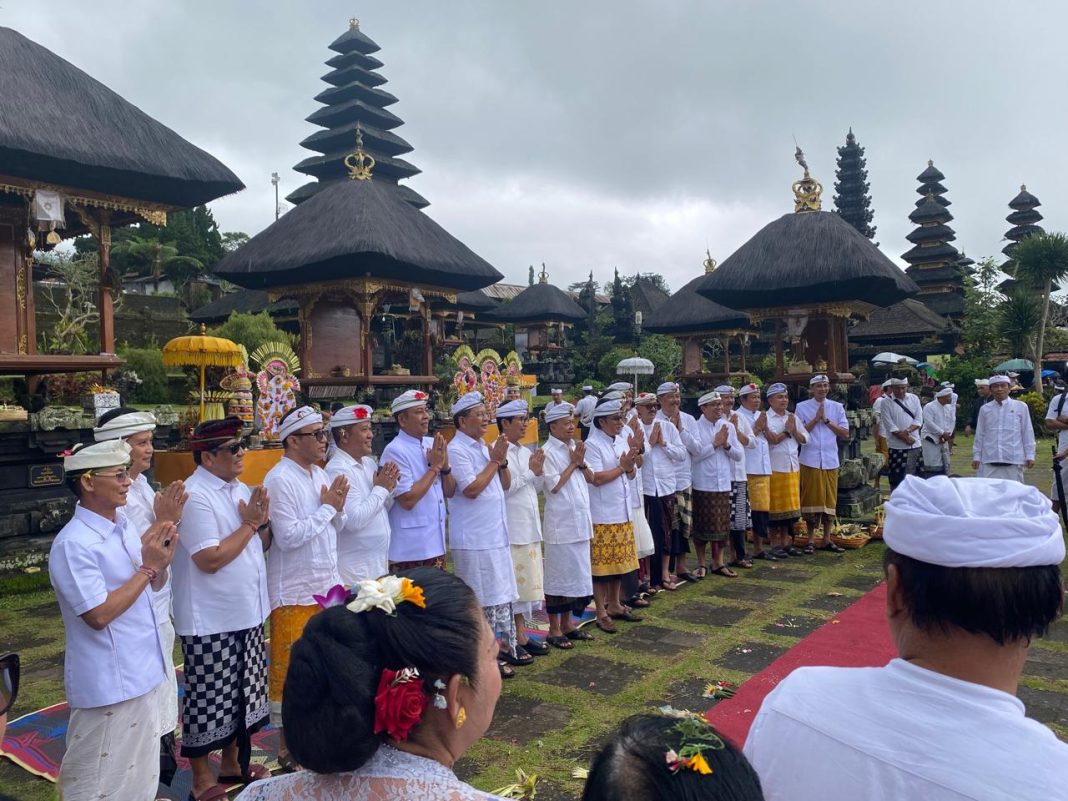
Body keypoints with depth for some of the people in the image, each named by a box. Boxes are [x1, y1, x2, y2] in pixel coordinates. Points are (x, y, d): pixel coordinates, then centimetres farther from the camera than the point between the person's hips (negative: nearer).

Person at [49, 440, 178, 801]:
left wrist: (162, 558, -8)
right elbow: (98, 615, -24)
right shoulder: (74, 544, -21)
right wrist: (146, 567, -20)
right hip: (108, 682, -8)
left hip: (142, 672, 8)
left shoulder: (125, 524, 4)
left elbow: (154, 586, 12)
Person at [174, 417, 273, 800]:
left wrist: (262, 521, -7)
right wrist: (248, 524, -15)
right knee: (208, 703, 6)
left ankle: (232, 763, 36)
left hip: (247, 613, 8)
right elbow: (211, 559, -24)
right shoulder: (195, 496, -19)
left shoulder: (241, 489, 7)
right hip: (211, 623, -8)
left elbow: (262, 545, 13)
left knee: (240, 696, 19)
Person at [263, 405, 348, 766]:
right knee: (291, 668, 5)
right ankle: (287, 744, 20)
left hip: (327, 585, 8)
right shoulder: (280, 480, -16)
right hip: (295, 592, -7)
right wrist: (325, 507, -15)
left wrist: (338, 507, -7)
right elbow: (287, 537, -23)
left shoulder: (320, 474, 8)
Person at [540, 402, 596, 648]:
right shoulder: (548, 451, -11)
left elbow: (591, 479, 11)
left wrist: (581, 462, -6)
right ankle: (554, 630, 11)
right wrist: (573, 463, -10)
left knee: (575, 574, 13)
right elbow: (554, 486, -16)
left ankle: (567, 624, 25)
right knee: (558, 575, 1)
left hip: (579, 522, 7)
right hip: (560, 524, -7)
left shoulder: (574, 447, 11)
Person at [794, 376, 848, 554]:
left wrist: (826, 420, -6)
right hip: (810, 460, -3)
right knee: (811, 499, 0)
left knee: (830, 499, 6)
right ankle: (811, 540, 9)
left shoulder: (837, 407, 8)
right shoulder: (802, 407, 1)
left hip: (831, 460, 3)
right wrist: (816, 419, -10)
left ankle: (826, 540, 16)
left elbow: (845, 434, 3)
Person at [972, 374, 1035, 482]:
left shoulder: (1021, 407, 2)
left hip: (1013, 461, -1)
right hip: (989, 461, 1)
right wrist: (976, 456, 12)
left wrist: (1030, 456, 5)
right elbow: (979, 435, 12)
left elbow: (1027, 433, 6)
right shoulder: (985, 409, 7)